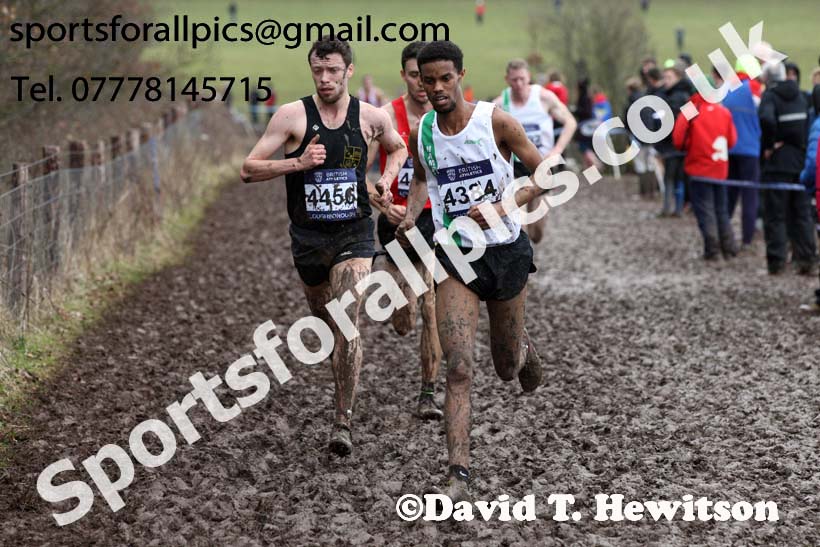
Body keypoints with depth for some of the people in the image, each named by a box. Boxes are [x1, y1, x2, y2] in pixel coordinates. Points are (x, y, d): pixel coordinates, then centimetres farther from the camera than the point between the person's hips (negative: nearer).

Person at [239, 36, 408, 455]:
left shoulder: (371, 118, 0)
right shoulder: (292, 115, -7)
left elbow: (398, 148, 23)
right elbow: (249, 170, -7)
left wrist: (386, 180, 4)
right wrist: (298, 163, -20)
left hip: (354, 234, -1)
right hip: (308, 236, 1)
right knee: (326, 324, 16)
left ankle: (342, 421, -15)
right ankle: (345, 397, 43)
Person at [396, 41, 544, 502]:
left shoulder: (495, 120, -10)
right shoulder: (421, 134, 0)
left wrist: (501, 207, -19)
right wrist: (411, 216, 3)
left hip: (506, 251, -1)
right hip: (455, 256, 1)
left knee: (507, 369, 16)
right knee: (459, 368, -15)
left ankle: (524, 348, 55)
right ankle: (459, 475, -17)